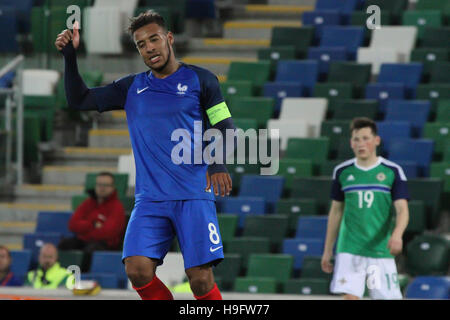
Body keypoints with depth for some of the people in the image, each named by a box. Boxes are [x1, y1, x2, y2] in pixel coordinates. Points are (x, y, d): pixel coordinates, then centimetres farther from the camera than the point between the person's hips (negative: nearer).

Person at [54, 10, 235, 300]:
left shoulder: (200, 80, 5)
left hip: (194, 196, -3)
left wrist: (218, 163, -16)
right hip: (150, 199, 3)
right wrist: (70, 56, 6)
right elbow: (79, 100, 18)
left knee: (201, 279, -12)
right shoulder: (132, 87, 15)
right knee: (138, 270, -15)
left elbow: (226, 129, 4)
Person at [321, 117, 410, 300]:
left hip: (381, 250, -1)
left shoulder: (392, 172, 0)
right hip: (349, 250, 1)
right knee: (350, 297, -13)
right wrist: (327, 251, 15)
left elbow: (402, 210, -6)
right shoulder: (342, 172, 7)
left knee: (388, 297, 1)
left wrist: (397, 234, -27)